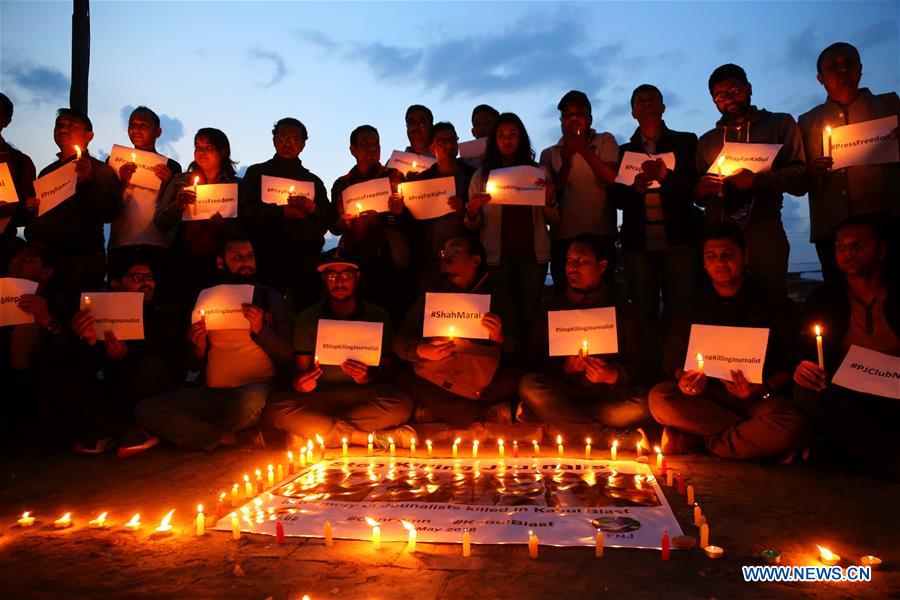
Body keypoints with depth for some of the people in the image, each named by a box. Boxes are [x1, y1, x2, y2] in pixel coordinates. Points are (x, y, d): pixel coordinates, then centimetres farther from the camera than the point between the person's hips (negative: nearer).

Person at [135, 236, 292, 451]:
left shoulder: (270, 298, 6)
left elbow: (288, 358, -1)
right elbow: (197, 365, 17)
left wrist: (260, 330, -15)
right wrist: (199, 348, -5)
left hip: (257, 388, -3)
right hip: (212, 393, 4)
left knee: (250, 401, -39)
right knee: (145, 409, -17)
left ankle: (200, 433, -5)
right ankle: (237, 437, -13)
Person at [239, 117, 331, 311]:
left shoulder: (313, 180, 19)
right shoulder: (256, 172, 13)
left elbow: (328, 221, 11)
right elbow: (245, 211, -1)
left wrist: (312, 208, -9)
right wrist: (282, 212, -12)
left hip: (306, 259, 2)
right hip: (267, 256, -1)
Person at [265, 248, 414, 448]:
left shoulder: (378, 316, 6)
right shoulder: (307, 319, 8)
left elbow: (387, 370, 5)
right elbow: (300, 370, 8)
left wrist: (368, 377, -19)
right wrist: (299, 383, -18)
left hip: (362, 395, -1)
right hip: (319, 397, 2)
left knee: (401, 404, -33)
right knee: (276, 407, -30)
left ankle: (317, 426, -23)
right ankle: (372, 437, -27)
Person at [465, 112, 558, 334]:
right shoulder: (481, 175, 7)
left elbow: (552, 219, 8)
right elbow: (473, 226, 6)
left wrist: (550, 200, -12)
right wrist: (471, 212, -16)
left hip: (533, 254, 1)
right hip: (497, 255, 0)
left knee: (529, 314, 0)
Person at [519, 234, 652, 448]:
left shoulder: (623, 311, 11)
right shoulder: (551, 310, 13)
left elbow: (642, 367, 5)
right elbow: (537, 360, 6)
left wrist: (614, 376, -17)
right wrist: (564, 367, -15)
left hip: (611, 395, -1)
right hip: (564, 389, 2)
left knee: (644, 402, -31)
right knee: (529, 385, -30)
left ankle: (565, 424, -20)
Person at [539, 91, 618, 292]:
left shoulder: (604, 141, 7)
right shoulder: (549, 154, 12)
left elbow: (614, 180, -7)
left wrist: (584, 149, -12)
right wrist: (566, 164, -10)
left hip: (601, 237, -1)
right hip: (562, 239, 2)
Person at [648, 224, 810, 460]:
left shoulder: (775, 305, 7)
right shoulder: (692, 307, 13)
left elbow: (790, 364, 2)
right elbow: (674, 359, 11)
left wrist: (763, 390, -19)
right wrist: (684, 379, -13)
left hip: (759, 399, -1)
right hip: (705, 396, 2)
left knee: (793, 427, -34)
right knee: (659, 397, -28)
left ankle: (695, 440, -18)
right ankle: (753, 434, -18)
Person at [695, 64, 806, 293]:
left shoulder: (781, 124, 13)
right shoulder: (706, 141, 21)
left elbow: (800, 180, 1)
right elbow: (698, 197, 22)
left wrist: (757, 180, -15)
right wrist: (699, 190, -1)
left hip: (764, 234, -2)